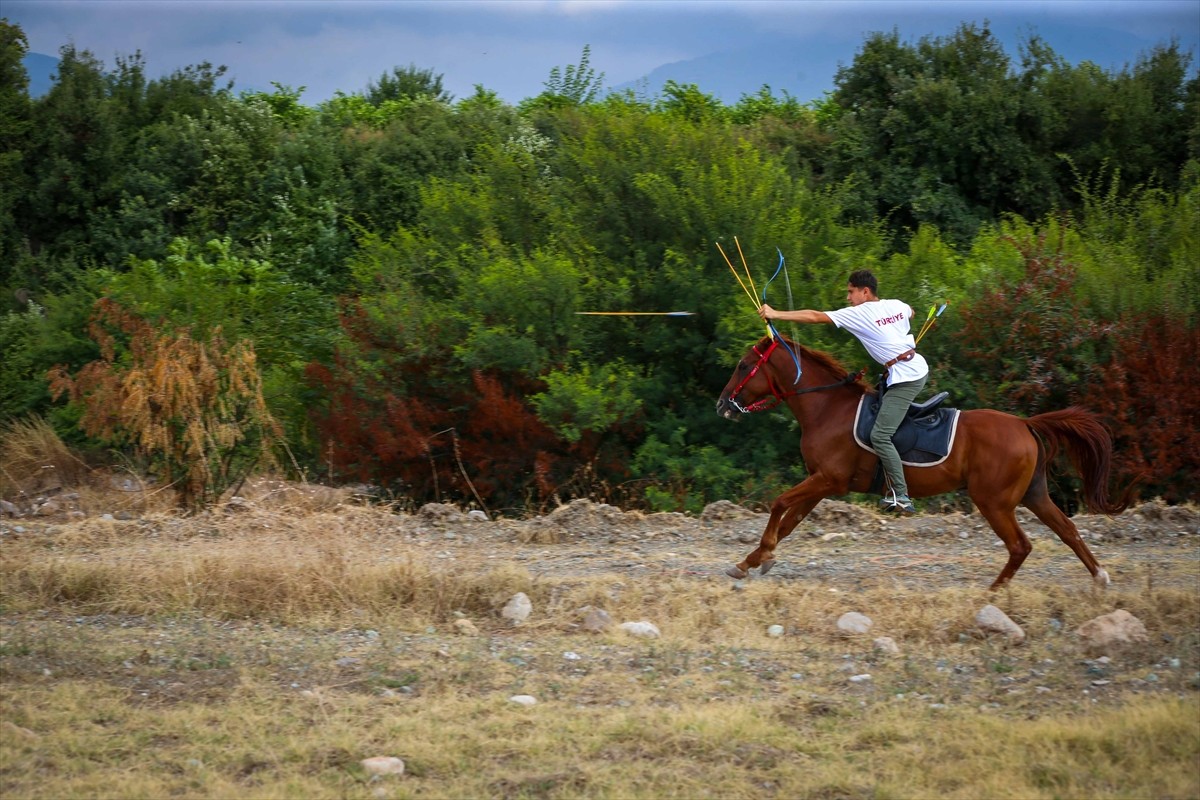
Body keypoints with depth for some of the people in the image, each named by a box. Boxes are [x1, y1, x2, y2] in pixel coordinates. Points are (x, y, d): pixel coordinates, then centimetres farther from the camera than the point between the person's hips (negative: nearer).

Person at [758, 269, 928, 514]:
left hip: (904, 377, -10)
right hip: (919, 367, 10)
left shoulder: (857, 314, -8)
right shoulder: (897, 305, 12)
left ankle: (902, 498, -13)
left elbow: (815, 317, -10)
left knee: (880, 436, -10)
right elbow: (910, 313, 38)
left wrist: (775, 314, -9)